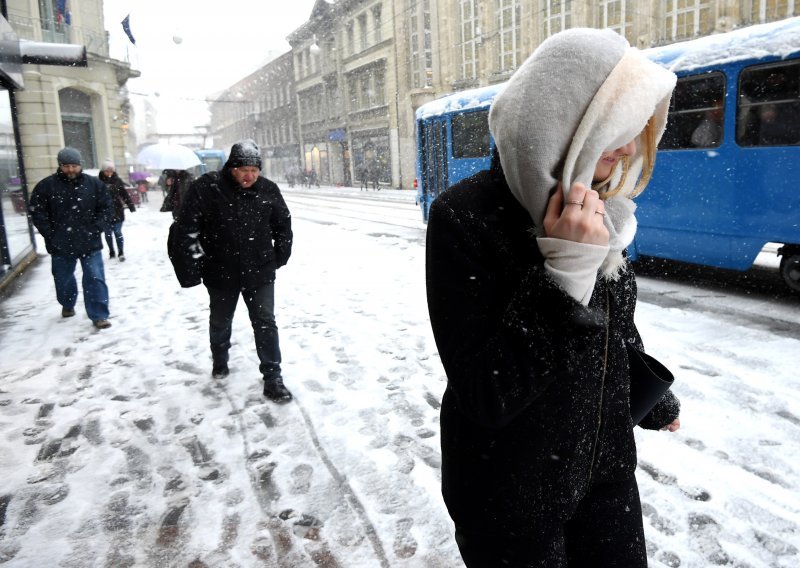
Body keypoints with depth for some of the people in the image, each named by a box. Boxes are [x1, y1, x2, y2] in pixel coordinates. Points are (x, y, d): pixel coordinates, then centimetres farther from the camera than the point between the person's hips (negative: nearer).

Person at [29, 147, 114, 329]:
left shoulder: (94, 184, -1)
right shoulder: (46, 186, -4)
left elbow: (107, 208, 2)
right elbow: (37, 212, -1)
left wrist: (96, 229, -7)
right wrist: (51, 235, -8)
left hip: (90, 243, -1)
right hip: (60, 244, 1)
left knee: (95, 278, -5)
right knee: (63, 279, 17)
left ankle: (99, 316, 1)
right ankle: (67, 305, 44)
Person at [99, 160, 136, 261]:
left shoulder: (117, 180, 1)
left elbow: (125, 194, 1)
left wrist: (131, 206, -6)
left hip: (117, 211, -1)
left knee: (118, 232, -3)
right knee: (108, 233, 10)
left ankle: (121, 253, 2)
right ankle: (111, 252, 24)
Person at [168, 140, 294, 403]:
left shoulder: (268, 190, -5)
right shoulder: (206, 188, -14)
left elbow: (283, 224, 10)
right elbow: (186, 229, -12)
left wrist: (280, 256, 9)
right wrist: (189, 268, -12)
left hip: (259, 272, 1)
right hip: (221, 272, 0)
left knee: (265, 322, -1)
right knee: (220, 322, 19)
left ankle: (272, 377, 8)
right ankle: (219, 361, 46)